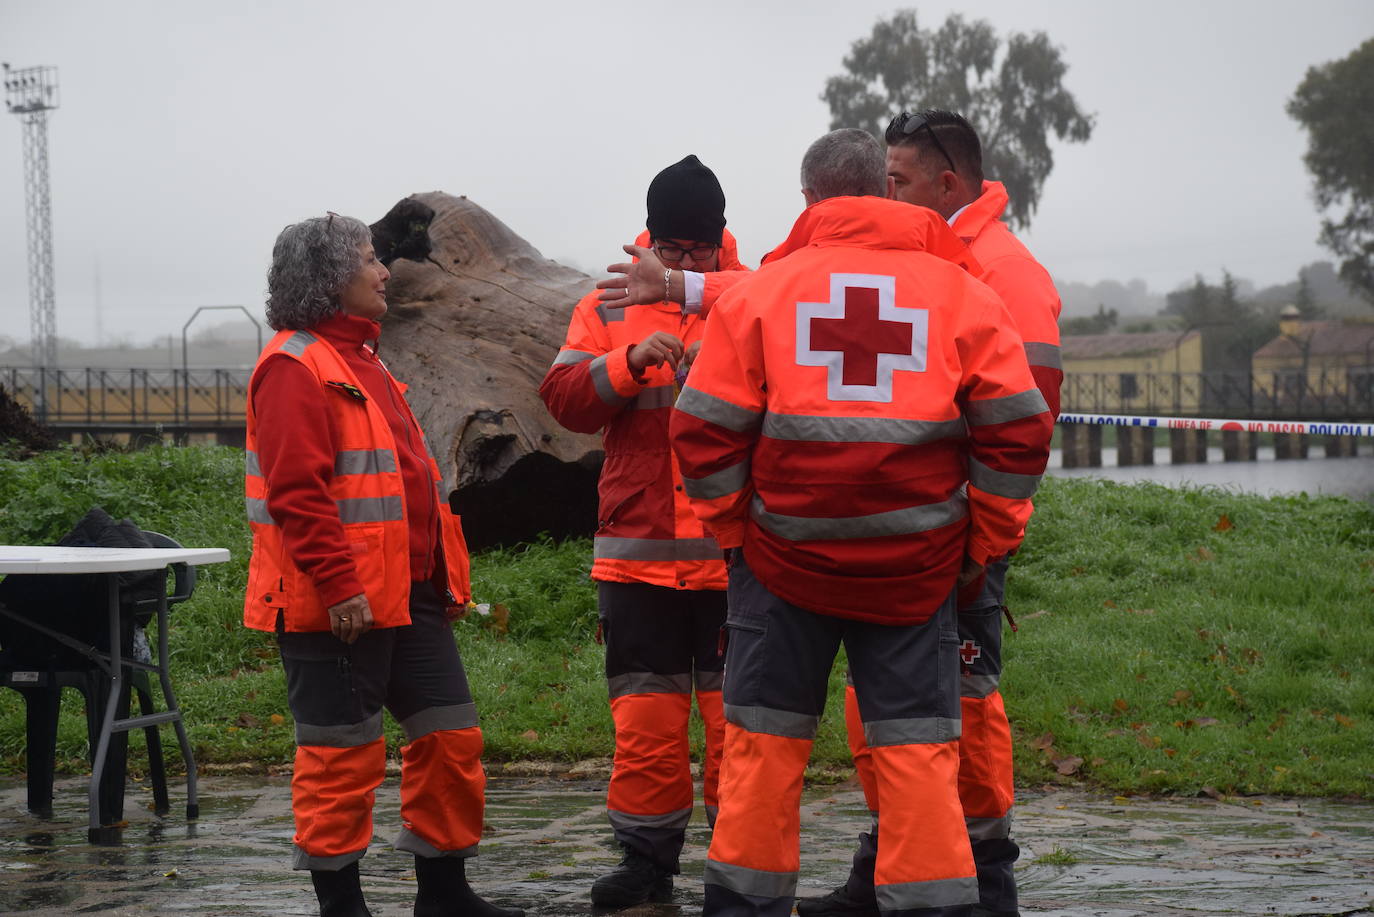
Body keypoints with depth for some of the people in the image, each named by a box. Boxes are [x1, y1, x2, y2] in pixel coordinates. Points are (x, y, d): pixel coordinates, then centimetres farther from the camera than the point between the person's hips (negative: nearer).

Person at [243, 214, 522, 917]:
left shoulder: (359, 360, 20)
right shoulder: (295, 368, -12)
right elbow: (296, 493, -21)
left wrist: (442, 578, 23)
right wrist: (337, 584, -26)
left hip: (409, 595, 10)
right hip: (341, 607, -10)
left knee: (450, 738, 11)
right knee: (343, 754, -2)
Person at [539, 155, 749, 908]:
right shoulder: (610, 307, 8)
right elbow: (564, 398, -1)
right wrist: (629, 361, -17)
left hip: (737, 554, -2)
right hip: (637, 553, 2)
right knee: (645, 713, 7)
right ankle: (647, 859, 17)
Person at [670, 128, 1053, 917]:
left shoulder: (762, 288, 2)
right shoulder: (961, 289, 3)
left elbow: (705, 430, -2)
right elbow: (1018, 429, 0)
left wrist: (735, 530, 9)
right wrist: (983, 546, 7)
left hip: (783, 557, 0)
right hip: (916, 566, 0)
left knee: (765, 741, 11)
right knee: (918, 746, 5)